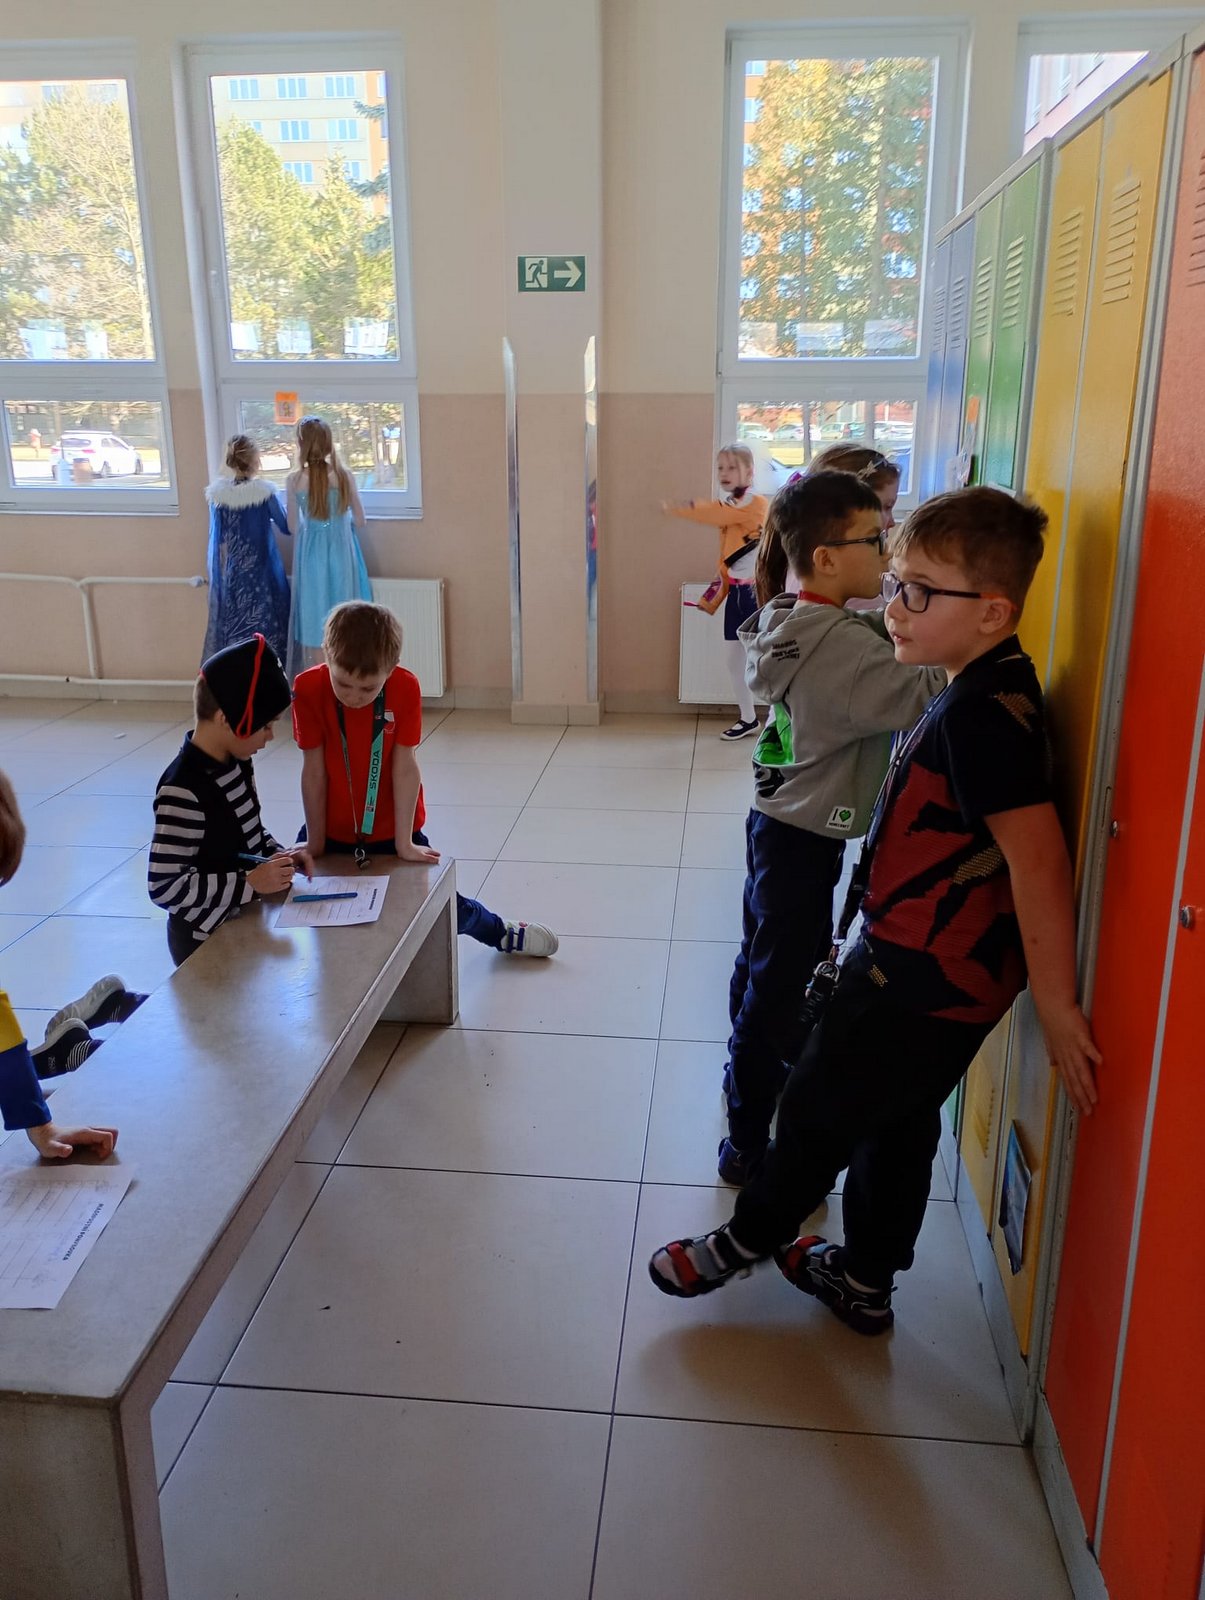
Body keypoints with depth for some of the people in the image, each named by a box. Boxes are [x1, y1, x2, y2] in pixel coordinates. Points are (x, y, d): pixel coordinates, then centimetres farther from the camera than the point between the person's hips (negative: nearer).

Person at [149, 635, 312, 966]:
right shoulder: (184, 792, -28)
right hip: (206, 943, -8)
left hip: (246, 924, 8)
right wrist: (249, 884, -27)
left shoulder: (236, 761, -2)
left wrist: (280, 854, -4)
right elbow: (163, 886, -26)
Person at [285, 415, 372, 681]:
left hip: (311, 554, 0)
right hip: (341, 552, 1)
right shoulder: (344, 476, -9)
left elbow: (294, 527, -1)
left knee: (316, 618, 10)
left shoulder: (294, 480, -10)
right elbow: (359, 522, -1)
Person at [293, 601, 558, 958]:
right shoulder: (308, 689, -20)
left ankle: (503, 934, 37)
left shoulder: (405, 688, -20)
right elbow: (314, 771, -15)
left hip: (391, 833, -1)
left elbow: (404, 767, -17)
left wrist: (404, 843, -14)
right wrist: (315, 844, -8)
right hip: (334, 833, 1)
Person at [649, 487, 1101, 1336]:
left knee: (818, 1109, 11)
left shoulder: (983, 715, -26)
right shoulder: (989, 690, 5)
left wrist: (1054, 1002, -26)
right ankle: (865, 1280, 40)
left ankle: (748, 1238, 34)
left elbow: (1037, 857, -30)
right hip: (936, 966, 9)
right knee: (897, 1125, 22)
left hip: (924, 979, -9)